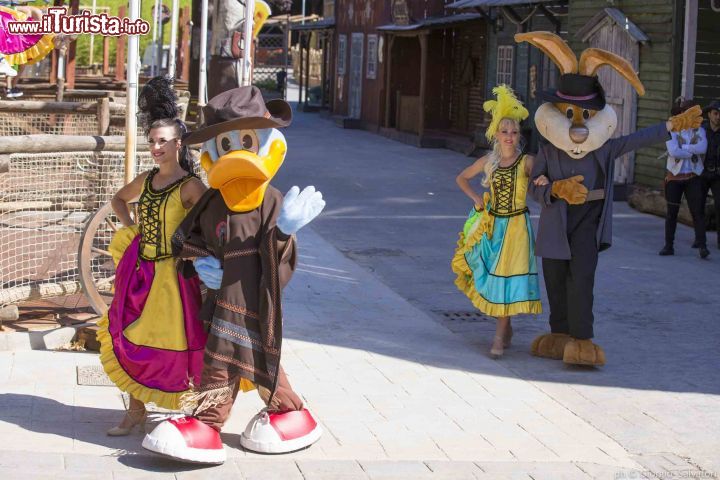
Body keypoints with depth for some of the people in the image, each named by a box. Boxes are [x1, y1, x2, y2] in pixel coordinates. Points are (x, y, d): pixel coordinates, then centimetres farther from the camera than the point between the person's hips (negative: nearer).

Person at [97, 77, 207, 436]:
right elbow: (119, 199, 28)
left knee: (173, 344, -3)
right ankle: (136, 410, 19)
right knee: (132, 342, 7)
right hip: (140, 271, 6)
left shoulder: (190, 186, -11)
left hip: (172, 273, -6)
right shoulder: (146, 180, 9)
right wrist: (131, 228, 16)